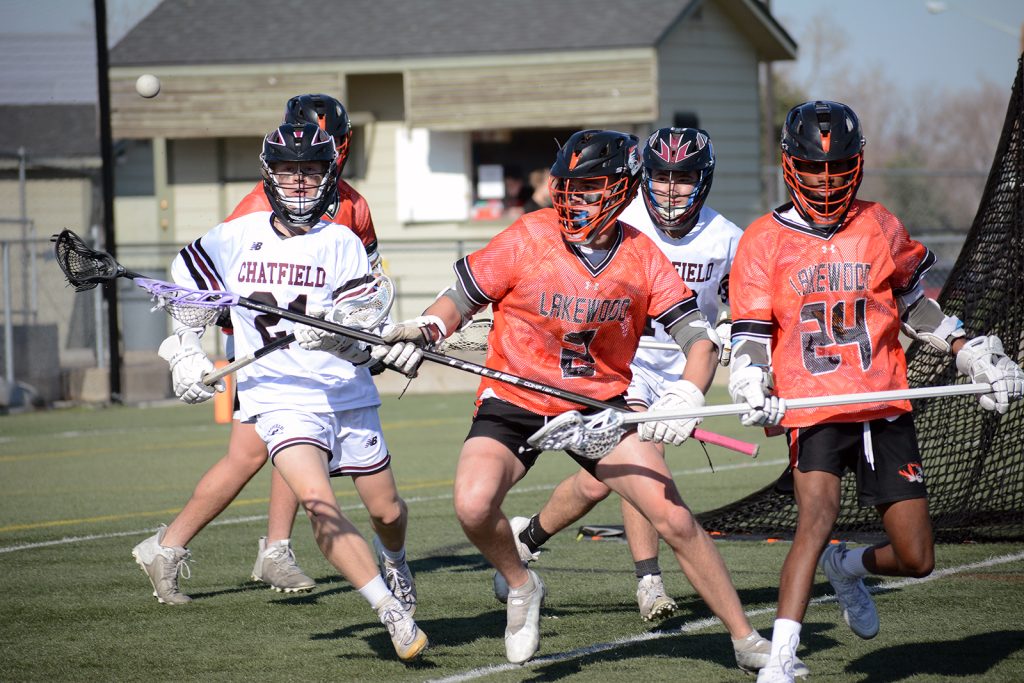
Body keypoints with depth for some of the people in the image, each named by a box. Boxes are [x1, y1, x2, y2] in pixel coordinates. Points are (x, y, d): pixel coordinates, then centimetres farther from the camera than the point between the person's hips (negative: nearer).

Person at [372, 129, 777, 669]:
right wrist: (424, 331, -24)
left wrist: (688, 393, -26)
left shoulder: (641, 257, -5)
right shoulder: (530, 237, -11)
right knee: (474, 504, -28)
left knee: (675, 521, -8)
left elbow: (698, 336, -6)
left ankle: (746, 639, 8)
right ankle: (521, 587, 5)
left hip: (602, 404, 1)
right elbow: (461, 296, -3)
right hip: (514, 402, -1)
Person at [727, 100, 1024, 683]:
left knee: (916, 559, 1)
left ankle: (847, 568, 36)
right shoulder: (764, 241, 2)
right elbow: (751, 335, 0)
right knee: (818, 514, -29)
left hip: (885, 408, 3)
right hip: (813, 410, -3)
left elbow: (913, 302, 24)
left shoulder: (880, 228, 8)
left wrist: (971, 353, 17)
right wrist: (753, 393, -18)